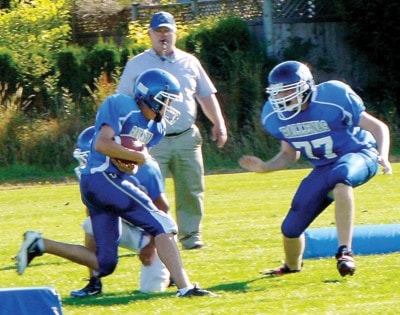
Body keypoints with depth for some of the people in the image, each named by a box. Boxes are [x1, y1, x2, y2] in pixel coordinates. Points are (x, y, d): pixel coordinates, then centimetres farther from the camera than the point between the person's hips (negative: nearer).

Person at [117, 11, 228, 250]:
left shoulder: (189, 62, 12)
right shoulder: (136, 65, 5)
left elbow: (206, 95, 17)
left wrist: (218, 123, 6)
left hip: (187, 138, 3)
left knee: (191, 190, 4)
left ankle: (191, 234, 13)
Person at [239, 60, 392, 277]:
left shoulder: (333, 98, -22)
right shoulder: (276, 117, -6)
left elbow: (378, 127, -13)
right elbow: (289, 155, 12)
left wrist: (382, 155, -30)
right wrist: (264, 168, -6)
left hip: (357, 155, -6)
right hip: (323, 168, 6)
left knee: (339, 177, -42)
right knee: (291, 228, 2)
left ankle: (345, 253, -40)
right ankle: (292, 266, 39)